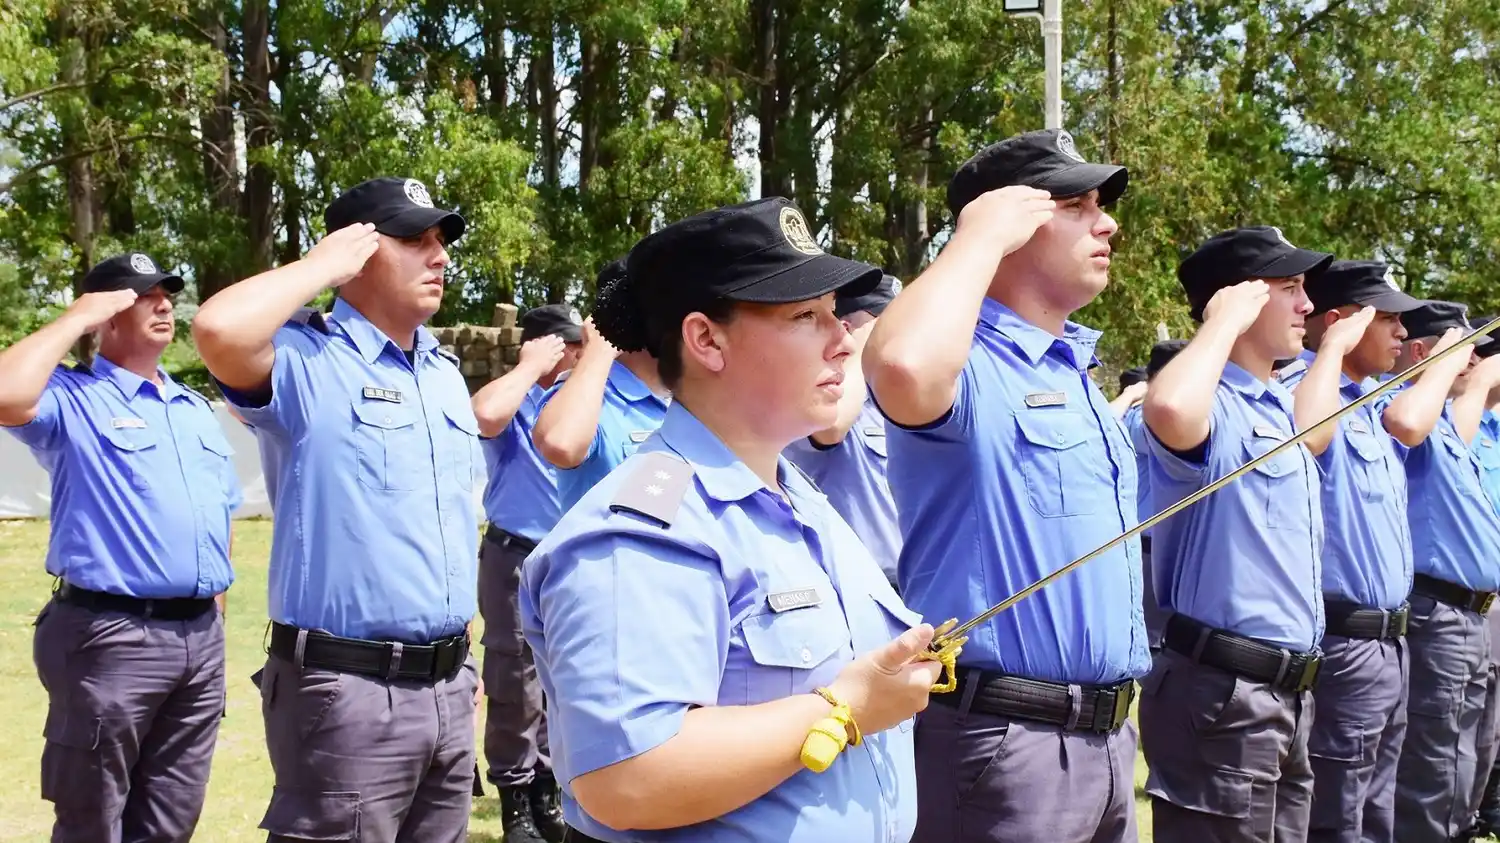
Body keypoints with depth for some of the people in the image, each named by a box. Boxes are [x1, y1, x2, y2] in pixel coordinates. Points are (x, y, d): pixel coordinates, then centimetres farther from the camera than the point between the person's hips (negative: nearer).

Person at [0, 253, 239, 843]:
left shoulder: (196, 410, 18)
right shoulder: (72, 398, -3)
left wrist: (212, 608, 15)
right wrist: (76, 319, -13)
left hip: (201, 636, 6)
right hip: (112, 636, -6)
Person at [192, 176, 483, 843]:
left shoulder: (445, 372, 15)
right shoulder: (304, 359, -8)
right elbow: (219, 330, -32)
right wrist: (322, 266, -14)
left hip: (448, 685, 8)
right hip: (348, 689, -7)